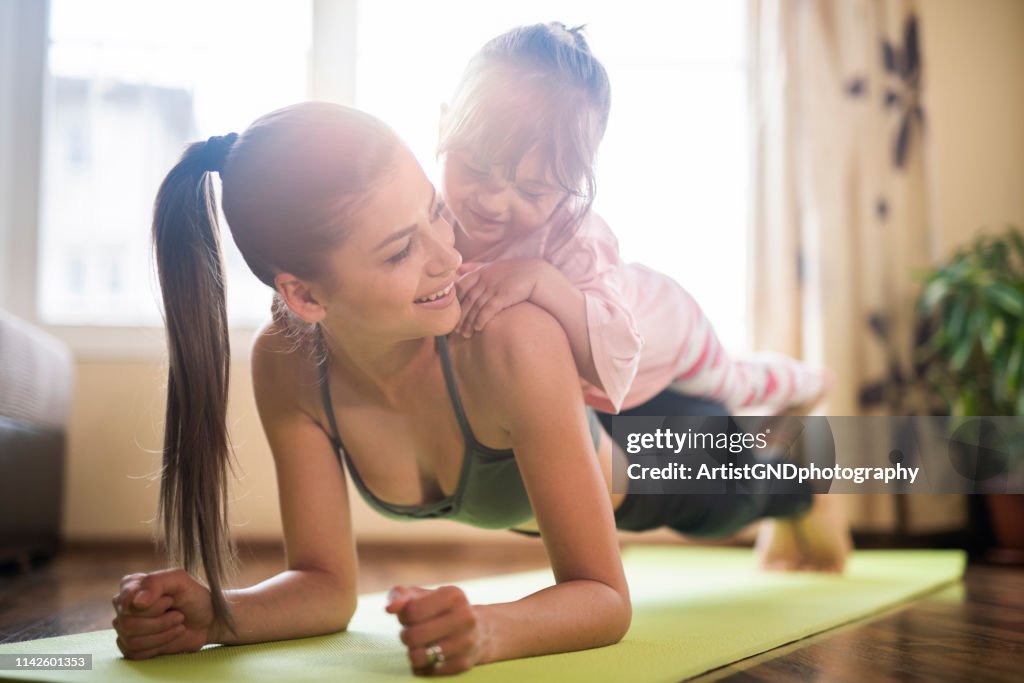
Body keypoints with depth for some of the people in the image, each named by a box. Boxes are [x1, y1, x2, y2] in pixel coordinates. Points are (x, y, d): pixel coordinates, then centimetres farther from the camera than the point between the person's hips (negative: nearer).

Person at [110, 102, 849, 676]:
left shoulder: (513, 340, -48)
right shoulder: (287, 365, -34)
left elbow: (607, 598, -40)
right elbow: (328, 584, -25)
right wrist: (214, 615, -45)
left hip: (626, 455, -4)